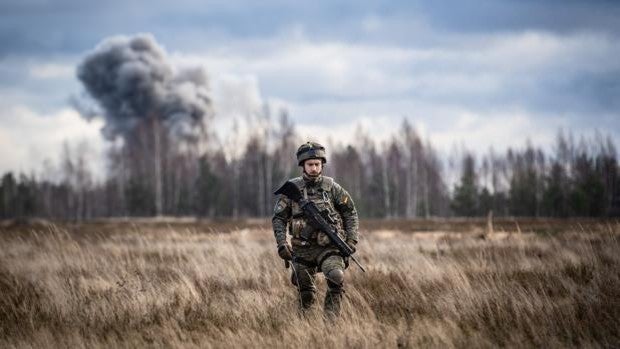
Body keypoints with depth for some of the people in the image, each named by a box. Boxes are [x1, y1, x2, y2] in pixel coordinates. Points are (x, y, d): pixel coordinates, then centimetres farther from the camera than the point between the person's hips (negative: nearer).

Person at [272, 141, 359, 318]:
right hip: (303, 249, 1)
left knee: (336, 277, -27)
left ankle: (331, 317, -17)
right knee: (305, 293, 9)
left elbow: (350, 212, 9)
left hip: (329, 248, -1)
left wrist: (351, 240, -1)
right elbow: (278, 218, 3)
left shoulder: (331, 187, 0)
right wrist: (282, 243, -9)